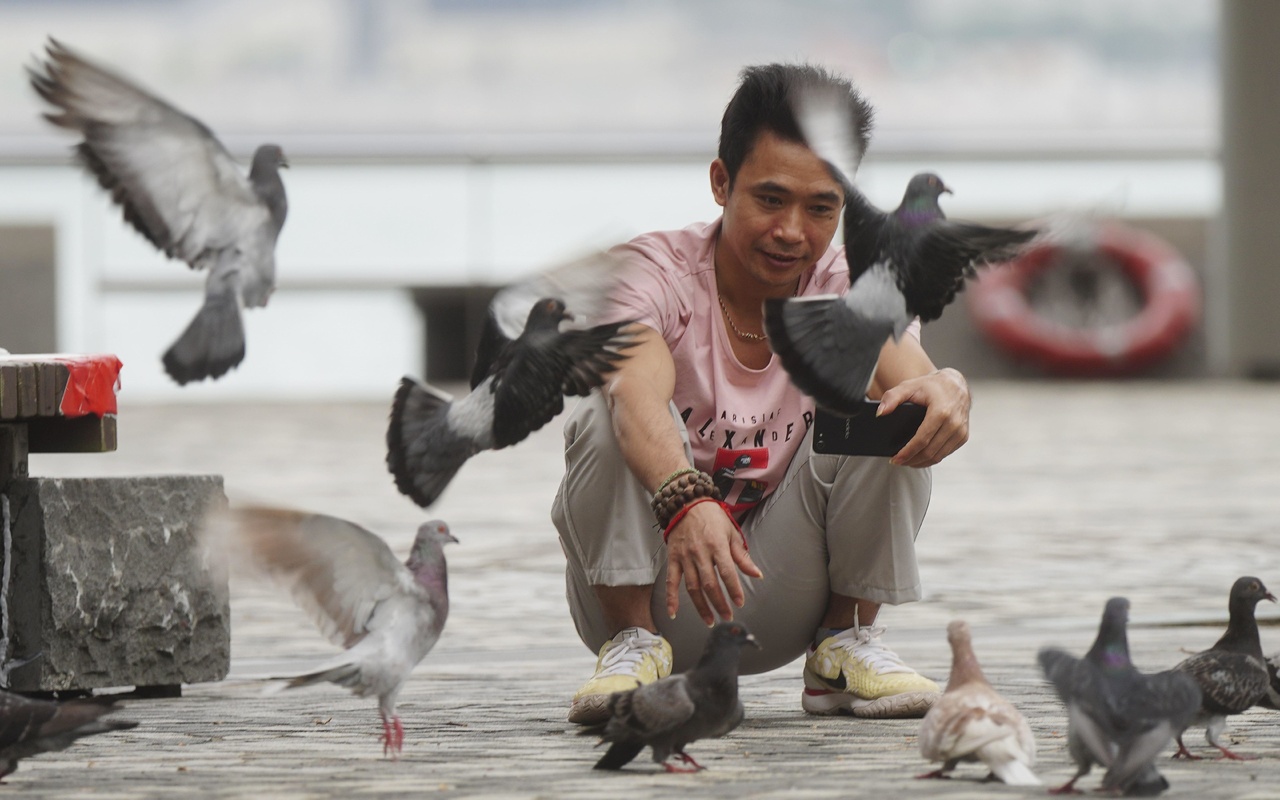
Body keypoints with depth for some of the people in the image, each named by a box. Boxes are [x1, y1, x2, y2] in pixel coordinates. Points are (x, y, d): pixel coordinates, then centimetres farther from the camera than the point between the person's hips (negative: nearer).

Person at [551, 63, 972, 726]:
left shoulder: (852, 290, -6)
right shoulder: (653, 272, -15)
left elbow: (909, 369, -28)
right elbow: (639, 392, -37)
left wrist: (945, 390, -54)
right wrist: (685, 503, -58)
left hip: (778, 610, 2)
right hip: (654, 583, -2)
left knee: (895, 414, -19)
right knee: (613, 416, -28)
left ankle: (845, 645, -4)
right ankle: (633, 643, -15)